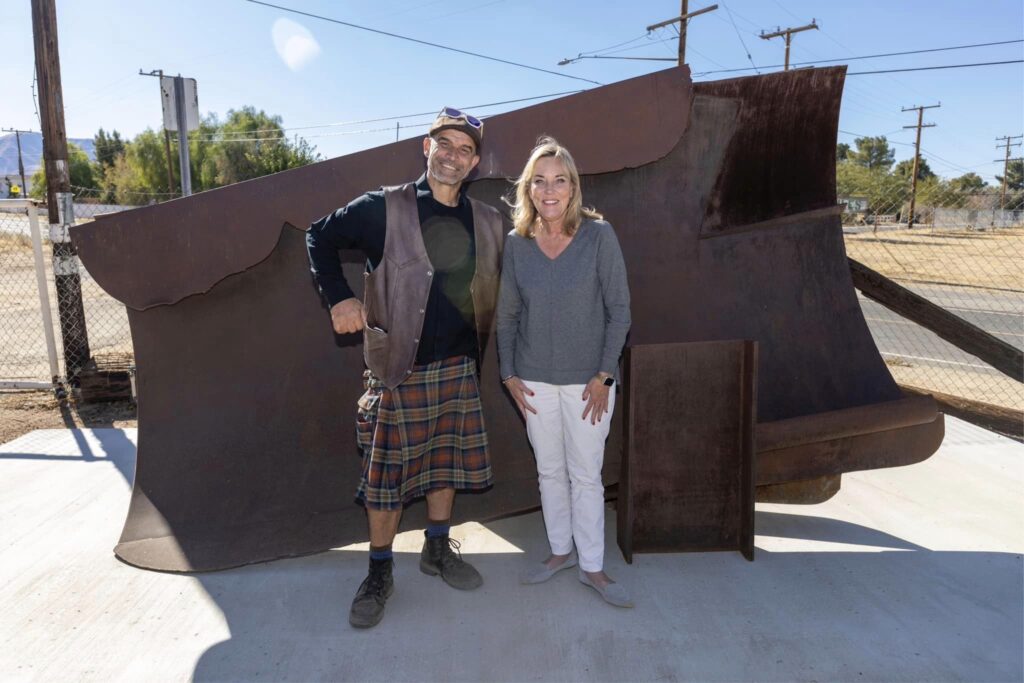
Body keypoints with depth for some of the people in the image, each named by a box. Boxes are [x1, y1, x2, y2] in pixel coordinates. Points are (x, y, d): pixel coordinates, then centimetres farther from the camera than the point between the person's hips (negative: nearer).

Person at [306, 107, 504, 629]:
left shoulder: (487, 222, 5)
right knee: (388, 473, 4)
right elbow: (320, 238, 1)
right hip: (398, 369, -4)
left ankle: (438, 550, 35)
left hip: (458, 368, 4)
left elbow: (493, 289, 17)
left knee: (447, 462, 15)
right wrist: (339, 298, -10)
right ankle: (379, 573, 23)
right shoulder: (384, 209, -8)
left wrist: (479, 350, 7)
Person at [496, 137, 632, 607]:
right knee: (549, 471, 14)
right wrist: (509, 375, 2)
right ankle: (561, 551, 33)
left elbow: (619, 310, -6)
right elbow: (507, 314, 6)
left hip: (587, 380, -2)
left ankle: (592, 566, 23)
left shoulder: (599, 236, -9)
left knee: (586, 475, 6)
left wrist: (603, 375, -10)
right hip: (535, 380, 3)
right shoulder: (517, 243, -1)